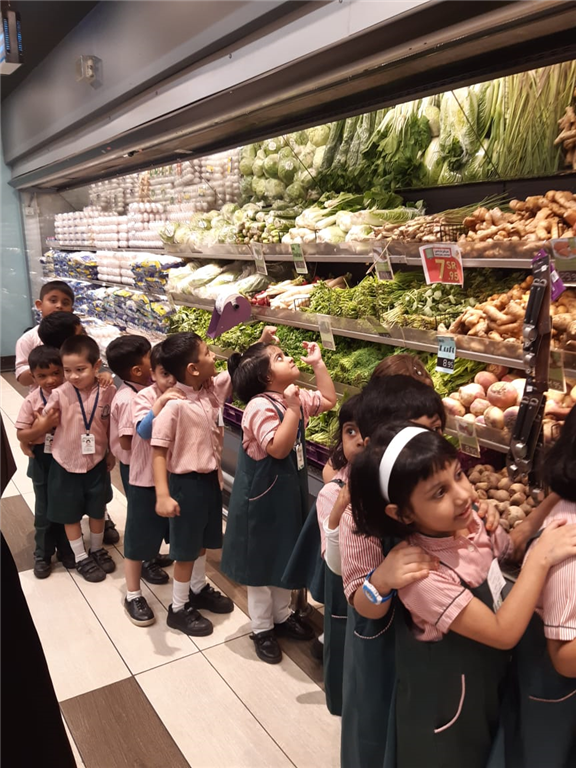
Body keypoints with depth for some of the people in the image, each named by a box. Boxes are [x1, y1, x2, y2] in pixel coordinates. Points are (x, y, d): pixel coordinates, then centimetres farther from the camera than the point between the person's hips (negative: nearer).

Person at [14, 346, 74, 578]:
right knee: (44, 511, 12)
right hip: (43, 463, -1)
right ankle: (42, 555, 31)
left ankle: (65, 549, 36)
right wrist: (42, 427, -26)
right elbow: (21, 435, -12)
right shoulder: (32, 401, -14)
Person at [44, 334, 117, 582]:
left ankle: (97, 550, 43)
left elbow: (112, 426, -1)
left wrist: (111, 454, 7)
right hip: (66, 463, -1)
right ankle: (81, 558, 34)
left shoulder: (108, 393, -14)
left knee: (97, 510, 19)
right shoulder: (60, 394, -18)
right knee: (70, 514, 14)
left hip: (96, 462, 1)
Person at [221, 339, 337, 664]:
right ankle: (262, 629, 27)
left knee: (285, 555, 22)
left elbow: (329, 400, 13)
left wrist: (318, 363, 7)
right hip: (262, 495, -8)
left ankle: (282, 615, 41)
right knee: (261, 561, 9)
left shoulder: (296, 397, 1)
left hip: (290, 490, 8)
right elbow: (278, 448, -32)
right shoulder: (260, 407, -25)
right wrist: (291, 409, -34)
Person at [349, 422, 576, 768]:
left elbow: (509, 548, 5)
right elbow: (504, 633, -31)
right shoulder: (422, 574, -37)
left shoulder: (470, 520, -16)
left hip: (490, 677, 6)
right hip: (449, 702, -6)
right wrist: (542, 556, -31)